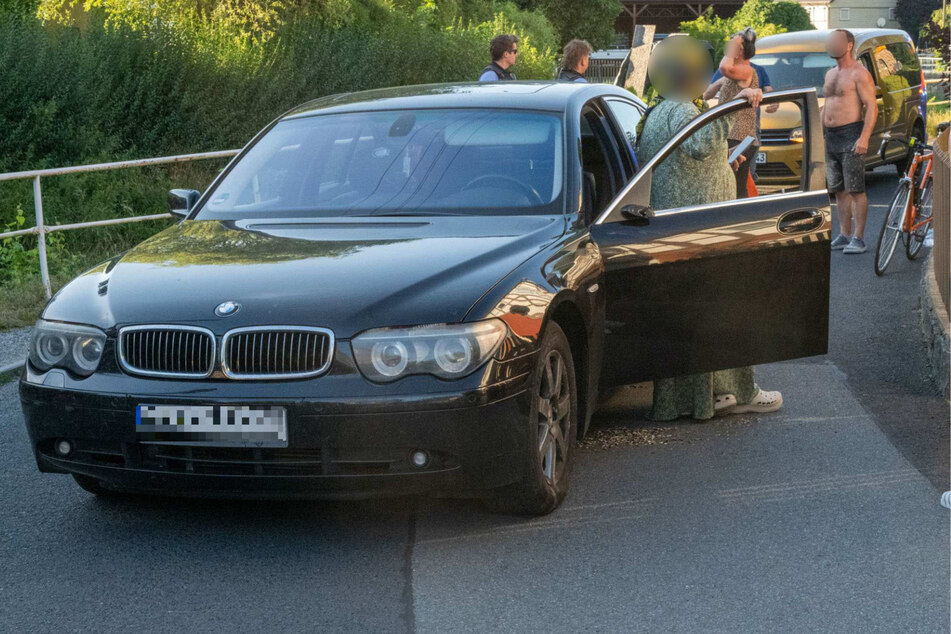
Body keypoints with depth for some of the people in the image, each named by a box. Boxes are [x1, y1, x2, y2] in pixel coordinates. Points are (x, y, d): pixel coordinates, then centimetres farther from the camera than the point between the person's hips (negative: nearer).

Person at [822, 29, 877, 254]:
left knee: (855, 190, -8)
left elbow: (872, 108, -14)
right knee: (838, 191, 10)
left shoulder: (859, 74, -7)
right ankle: (844, 235, 16)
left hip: (851, 135, -8)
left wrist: (864, 138, -23)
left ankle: (858, 239, -7)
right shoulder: (831, 74, 18)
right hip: (831, 138, 8)